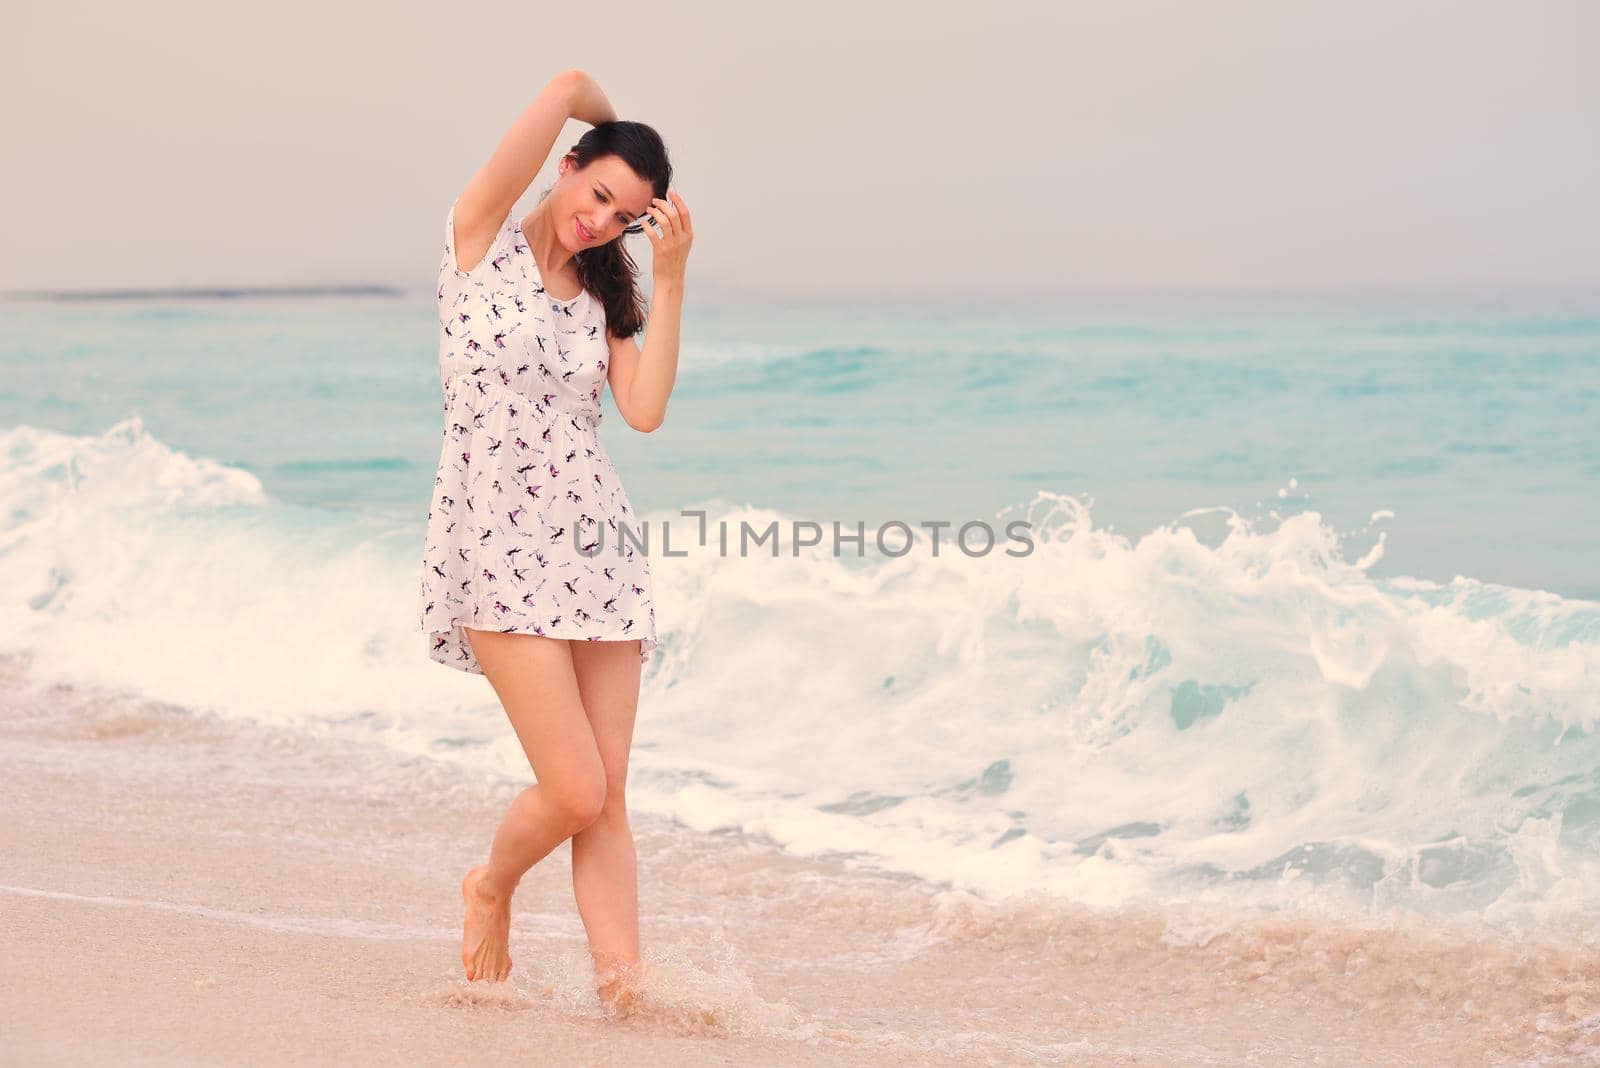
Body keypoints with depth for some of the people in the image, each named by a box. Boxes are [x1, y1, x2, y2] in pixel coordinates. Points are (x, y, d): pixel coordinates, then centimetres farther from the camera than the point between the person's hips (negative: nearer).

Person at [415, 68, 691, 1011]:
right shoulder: (481, 238, 0)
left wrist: (670, 279, -2)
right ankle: (492, 888, 22)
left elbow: (645, 410, -4)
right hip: (501, 551, -5)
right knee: (575, 792, -9)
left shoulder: (603, 295, 15)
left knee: (609, 799, -1)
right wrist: (593, 106, 13)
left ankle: (625, 989, 0)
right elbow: (569, 87, -7)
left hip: (599, 547, 5)